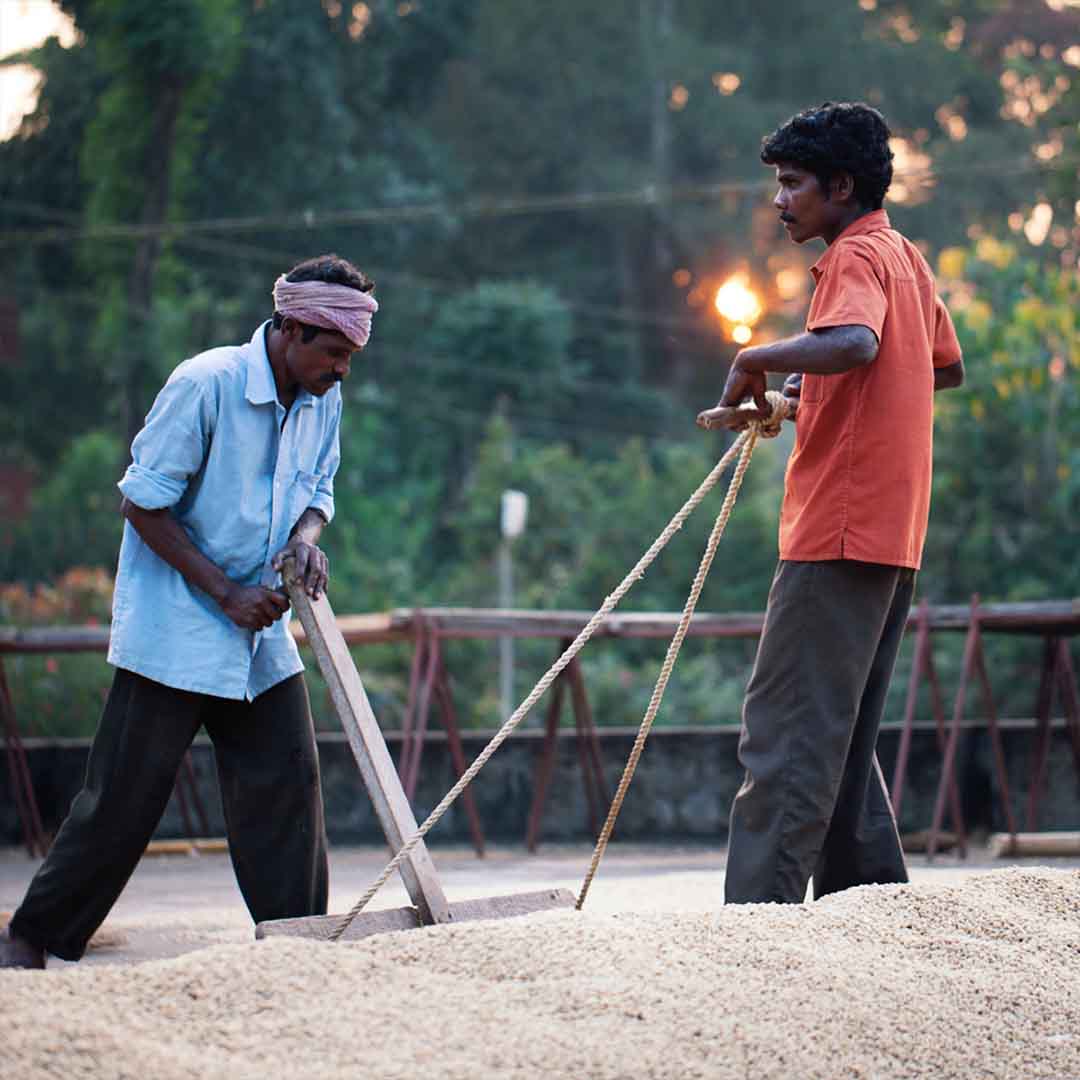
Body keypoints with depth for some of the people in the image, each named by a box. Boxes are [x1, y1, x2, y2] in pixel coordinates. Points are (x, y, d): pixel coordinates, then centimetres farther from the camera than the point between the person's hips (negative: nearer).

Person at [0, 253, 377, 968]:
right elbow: (143, 503, -15)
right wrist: (225, 593, -18)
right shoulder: (206, 384, -18)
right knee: (126, 793, -4)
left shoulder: (323, 400, 2)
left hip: (261, 639, 6)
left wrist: (307, 537, -9)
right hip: (174, 630, -6)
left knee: (287, 781, 0)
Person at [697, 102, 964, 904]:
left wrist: (757, 358, -19)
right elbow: (949, 367, 31)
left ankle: (759, 911, -17)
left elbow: (855, 343, -32)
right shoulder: (907, 258, 19)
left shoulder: (857, 256, -10)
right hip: (893, 537, 10)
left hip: (838, 535, -10)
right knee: (842, 739, 14)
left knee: (786, 732, -12)